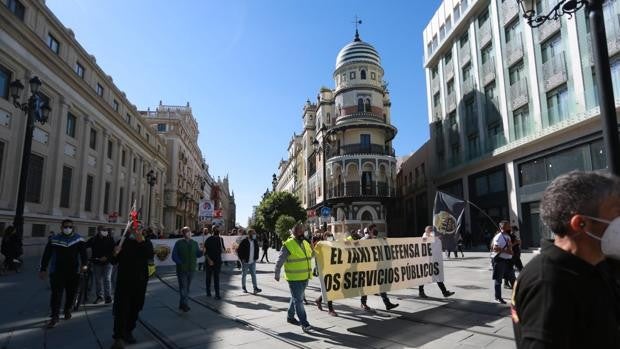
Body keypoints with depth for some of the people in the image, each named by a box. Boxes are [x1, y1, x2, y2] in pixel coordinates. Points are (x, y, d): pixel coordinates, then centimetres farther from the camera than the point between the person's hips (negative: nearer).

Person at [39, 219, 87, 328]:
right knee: (56, 294, -7)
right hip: (57, 272, -1)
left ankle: (68, 310, 32)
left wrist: (84, 264, -17)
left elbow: (83, 252, -2)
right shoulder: (54, 239, 0)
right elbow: (46, 255, 4)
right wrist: (43, 269, 3)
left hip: (73, 272, 1)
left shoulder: (78, 239, 1)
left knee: (71, 293, 10)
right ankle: (55, 316, 2)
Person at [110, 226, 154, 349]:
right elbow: (113, 261, 7)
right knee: (121, 309, -8)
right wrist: (115, 254, -15)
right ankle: (119, 337, -6)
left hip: (140, 281, 1)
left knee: (134, 308, 11)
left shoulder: (146, 242, 1)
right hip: (123, 280, -1)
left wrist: (142, 241, -29)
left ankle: (128, 332, 26)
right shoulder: (123, 242, 4)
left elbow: (150, 256, -19)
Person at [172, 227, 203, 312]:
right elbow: (174, 256, -5)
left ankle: (182, 305, 25)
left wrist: (202, 251, -13)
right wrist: (180, 263, -17)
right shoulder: (179, 243, -4)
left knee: (187, 288, 13)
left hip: (191, 269, 5)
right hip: (182, 269, -5)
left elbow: (197, 254, 7)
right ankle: (184, 304, -7)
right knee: (183, 287, -9)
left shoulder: (194, 243, 8)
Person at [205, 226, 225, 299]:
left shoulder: (220, 239, 6)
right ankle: (208, 292, 20)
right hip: (209, 261, -2)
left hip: (217, 261, 2)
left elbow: (223, 251, 7)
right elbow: (205, 251, -7)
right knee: (209, 277, 8)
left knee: (216, 278, 0)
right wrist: (209, 260, -16)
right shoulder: (209, 240, -5)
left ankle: (217, 294, -1)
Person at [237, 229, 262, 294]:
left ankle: (255, 288, -1)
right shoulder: (244, 242, -12)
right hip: (245, 262, -4)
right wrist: (242, 259, -11)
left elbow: (257, 250, 19)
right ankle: (243, 288, 22)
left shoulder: (255, 242, 6)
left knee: (254, 275, 0)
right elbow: (239, 251, -10)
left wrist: (256, 258, 10)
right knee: (244, 275, 9)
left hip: (252, 262, 5)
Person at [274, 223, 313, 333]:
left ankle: (290, 317, 36)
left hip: (305, 277, 7)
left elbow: (310, 256, 21)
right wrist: (277, 274, -8)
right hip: (294, 278, -7)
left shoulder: (306, 243, 8)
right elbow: (280, 261, -10)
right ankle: (304, 323, 0)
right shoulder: (288, 245, -14)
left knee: (296, 298, 20)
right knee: (298, 301, -4)